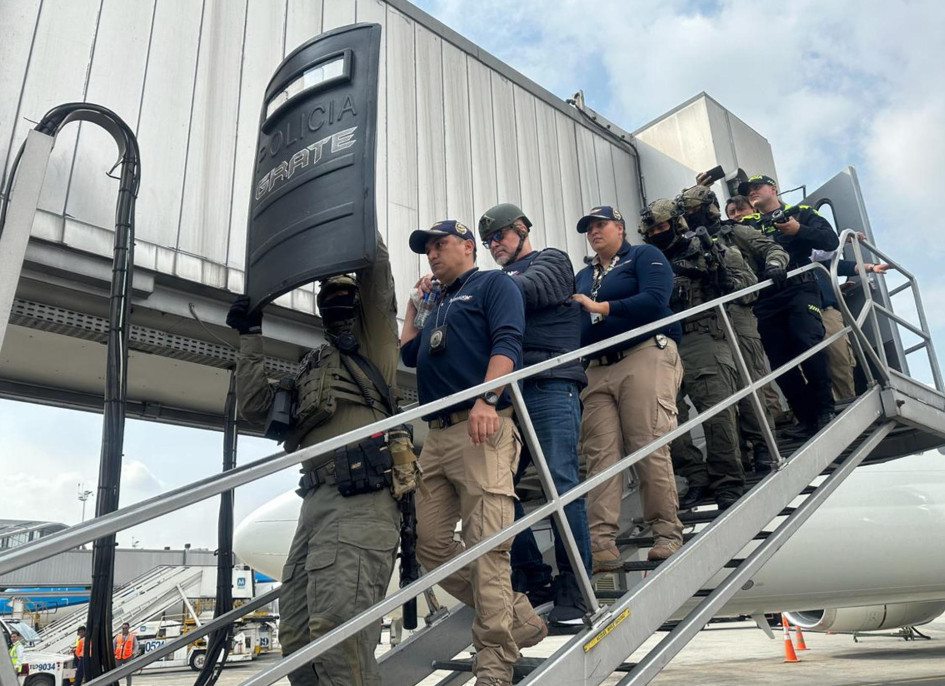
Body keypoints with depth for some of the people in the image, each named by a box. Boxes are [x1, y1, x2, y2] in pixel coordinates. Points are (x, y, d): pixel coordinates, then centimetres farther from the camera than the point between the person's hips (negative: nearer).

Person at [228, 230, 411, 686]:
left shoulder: (372, 333, 14)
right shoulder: (312, 365, 31)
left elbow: (375, 260, 3)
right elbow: (257, 408, 22)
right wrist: (251, 337, 25)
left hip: (362, 499, -7)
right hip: (317, 500, 8)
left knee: (335, 632, -22)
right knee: (298, 639, 4)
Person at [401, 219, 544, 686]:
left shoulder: (492, 283, 8)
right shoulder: (439, 304, 30)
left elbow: (506, 343, -9)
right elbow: (408, 355, 30)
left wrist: (487, 399, -23)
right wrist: (415, 303, 31)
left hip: (481, 427, -8)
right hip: (437, 435, 8)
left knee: (486, 544, -12)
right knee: (430, 545, 3)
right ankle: (518, 619, 14)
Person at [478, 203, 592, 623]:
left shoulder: (551, 261, 12)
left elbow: (525, 289, -10)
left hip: (551, 387, -6)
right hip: (510, 392, 6)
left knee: (561, 482, -10)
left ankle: (573, 587, -2)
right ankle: (529, 573, 13)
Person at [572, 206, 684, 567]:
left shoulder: (643, 255, 9)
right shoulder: (582, 277, 27)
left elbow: (655, 300, -10)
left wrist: (599, 307, -9)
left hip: (644, 357, -5)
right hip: (598, 369, 5)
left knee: (650, 448, -9)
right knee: (600, 453, -6)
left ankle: (667, 533, 2)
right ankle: (602, 541, -8)